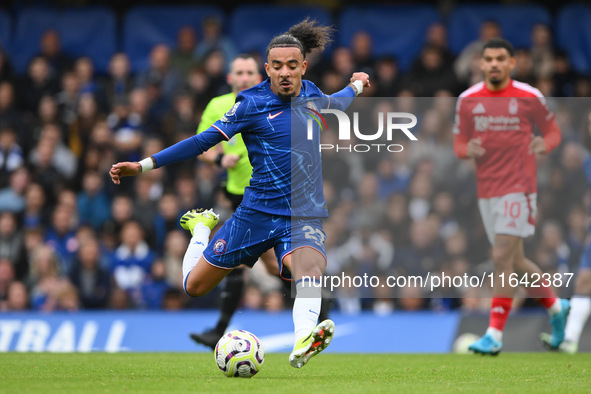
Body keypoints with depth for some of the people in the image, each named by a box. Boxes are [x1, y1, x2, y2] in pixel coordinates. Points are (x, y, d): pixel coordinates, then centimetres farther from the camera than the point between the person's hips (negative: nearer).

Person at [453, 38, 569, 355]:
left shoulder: (530, 97, -4)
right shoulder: (468, 100, 4)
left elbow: (553, 131, 7)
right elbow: (459, 144, 10)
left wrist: (545, 144, -15)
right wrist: (468, 150, -13)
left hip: (519, 188, -4)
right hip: (486, 191, 5)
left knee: (502, 258, -14)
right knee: (515, 264, 11)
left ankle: (495, 335, -12)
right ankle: (555, 307, 34)